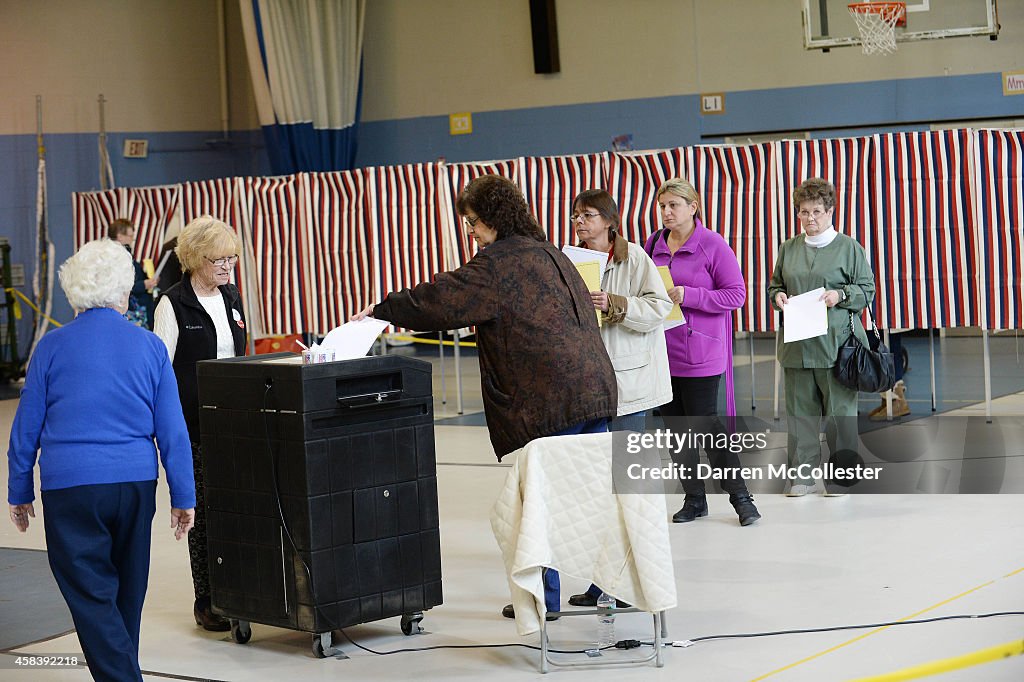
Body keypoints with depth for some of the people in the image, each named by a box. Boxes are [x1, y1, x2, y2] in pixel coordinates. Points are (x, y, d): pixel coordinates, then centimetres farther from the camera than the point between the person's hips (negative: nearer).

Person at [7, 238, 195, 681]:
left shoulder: (53, 346, -1)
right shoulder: (149, 347, 2)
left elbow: (26, 426, 3)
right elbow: (172, 430, 1)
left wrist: (19, 492, 13)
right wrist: (183, 496, 6)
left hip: (70, 484, -3)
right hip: (136, 481, 3)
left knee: (91, 595, -1)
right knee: (128, 591, 18)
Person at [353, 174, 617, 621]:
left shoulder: (500, 262, -8)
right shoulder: (551, 254, 21)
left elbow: (440, 300, -10)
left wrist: (382, 310, 1)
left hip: (550, 402, -9)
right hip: (595, 387, 9)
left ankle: (544, 597, 5)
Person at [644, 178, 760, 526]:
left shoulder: (713, 245, -7)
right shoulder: (654, 244, 8)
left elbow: (736, 295, -10)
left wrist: (689, 296, -19)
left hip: (700, 352, -6)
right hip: (661, 350, 6)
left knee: (704, 422, -5)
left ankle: (740, 495, 9)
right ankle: (694, 499, 20)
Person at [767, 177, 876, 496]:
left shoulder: (848, 248, 1)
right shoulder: (788, 248, 12)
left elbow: (867, 290, 2)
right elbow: (775, 285, 22)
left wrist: (841, 296, -14)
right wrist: (778, 296, 0)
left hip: (836, 343, -4)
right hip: (796, 343, 4)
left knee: (840, 409, 1)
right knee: (801, 408, 6)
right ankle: (803, 472, 15)